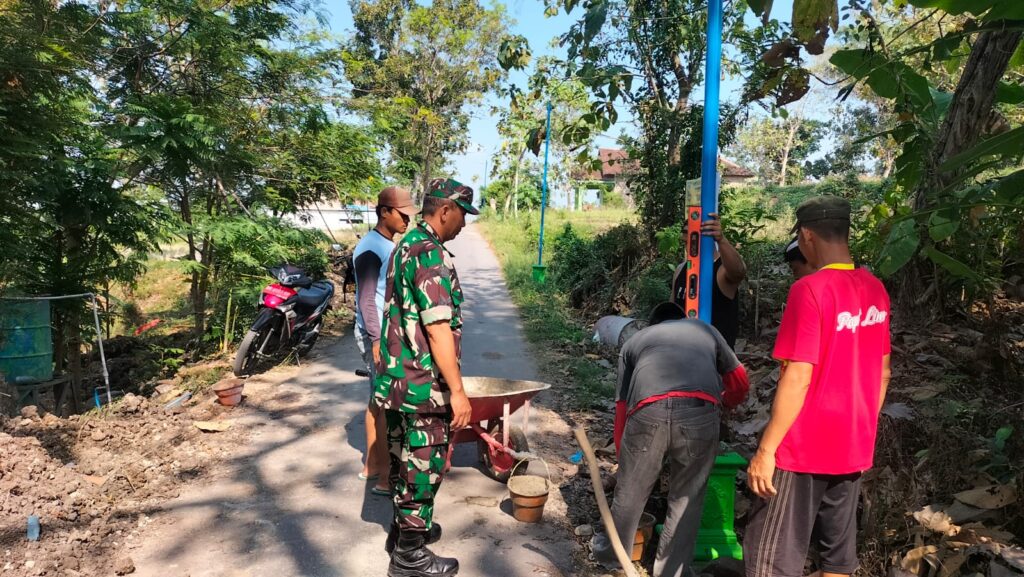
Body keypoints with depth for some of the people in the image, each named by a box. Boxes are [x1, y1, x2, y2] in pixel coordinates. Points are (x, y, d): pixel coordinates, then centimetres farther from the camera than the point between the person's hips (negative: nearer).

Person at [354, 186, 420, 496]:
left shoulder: (390, 245, 12)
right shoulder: (370, 249, -17)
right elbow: (366, 299, -20)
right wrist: (377, 340, -22)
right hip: (378, 336, -9)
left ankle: (371, 465, 26)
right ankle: (385, 478, 4)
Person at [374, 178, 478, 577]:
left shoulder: (406, 246, 11)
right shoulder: (430, 253, -21)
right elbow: (438, 329, -24)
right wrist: (457, 390, -20)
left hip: (399, 378, 10)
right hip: (424, 384, -10)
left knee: (405, 459, 21)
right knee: (423, 465, 3)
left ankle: (404, 529, 37)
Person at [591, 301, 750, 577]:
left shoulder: (634, 341, 34)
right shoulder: (705, 329, 35)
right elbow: (740, 383, 40)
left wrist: (623, 456, 41)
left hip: (648, 413, 1)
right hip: (700, 412, 0)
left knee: (630, 493, 23)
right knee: (686, 498, 21)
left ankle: (612, 553, 45)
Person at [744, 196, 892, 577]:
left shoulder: (810, 290, -20)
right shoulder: (876, 290, 4)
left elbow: (798, 378, -23)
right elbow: (882, 372, 11)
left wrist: (766, 449, -17)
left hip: (804, 448, -7)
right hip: (854, 448, 8)